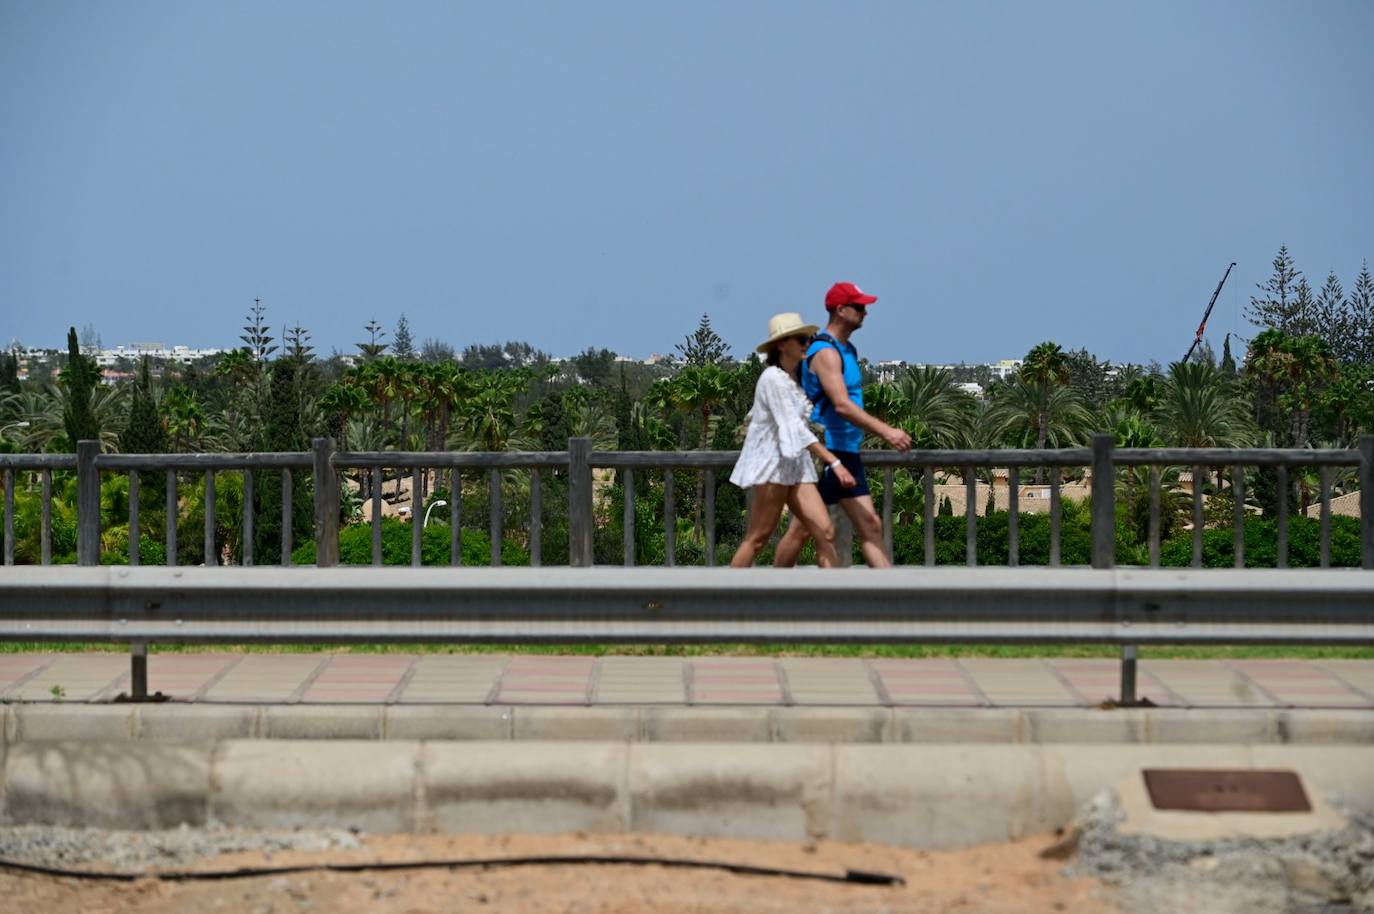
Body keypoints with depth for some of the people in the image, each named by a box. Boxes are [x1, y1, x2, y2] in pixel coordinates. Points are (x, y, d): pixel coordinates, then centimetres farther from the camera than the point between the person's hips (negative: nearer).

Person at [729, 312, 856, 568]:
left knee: (825, 532, -4)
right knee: (758, 537, -4)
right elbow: (795, 428, -22)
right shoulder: (773, 379, -14)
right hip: (772, 463, -8)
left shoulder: (795, 379, 13)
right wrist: (834, 462, -27)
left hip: (796, 465, 8)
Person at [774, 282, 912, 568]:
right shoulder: (825, 352, -16)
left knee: (870, 525, 1)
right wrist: (886, 431, -34)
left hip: (847, 453, 9)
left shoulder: (847, 350, 15)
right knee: (803, 529, -1)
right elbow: (842, 405, -28)